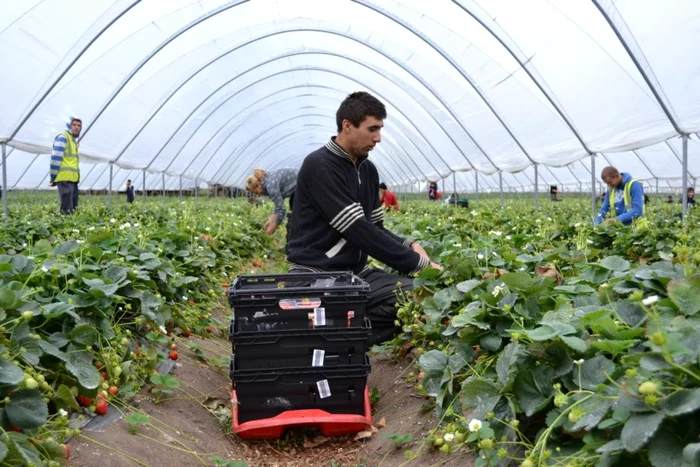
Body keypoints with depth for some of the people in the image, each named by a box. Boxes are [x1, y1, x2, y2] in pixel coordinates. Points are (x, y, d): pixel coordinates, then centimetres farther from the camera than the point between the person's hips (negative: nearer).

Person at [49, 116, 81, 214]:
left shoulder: (74, 140, 22)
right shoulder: (62, 138, -7)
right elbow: (56, 158, -13)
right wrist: (53, 177, -14)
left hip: (73, 179, 10)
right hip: (64, 178, -10)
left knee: (73, 208, 11)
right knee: (67, 210, -12)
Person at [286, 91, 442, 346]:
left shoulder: (367, 169, 11)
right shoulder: (319, 166, -16)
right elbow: (357, 230, -22)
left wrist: (408, 245, -6)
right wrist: (418, 263, -19)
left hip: (355, 272, 8)